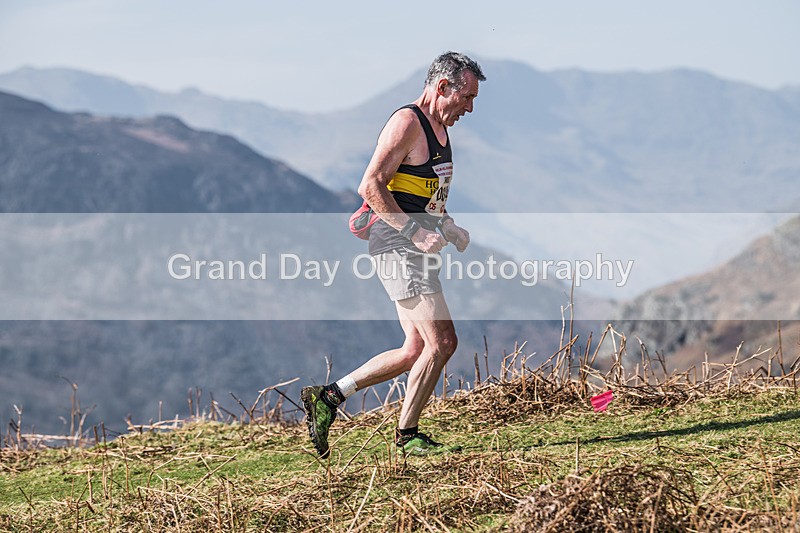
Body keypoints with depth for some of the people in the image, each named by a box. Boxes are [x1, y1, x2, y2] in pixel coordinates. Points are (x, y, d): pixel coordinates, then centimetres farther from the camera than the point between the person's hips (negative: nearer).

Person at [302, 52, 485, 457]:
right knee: (441, 342, -10)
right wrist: (414, 232, -23)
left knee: (416, 350, 8)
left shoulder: (439, 128, 18)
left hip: (415, 245, 10)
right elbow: (371, 187, -20)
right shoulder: (406, 123, -13)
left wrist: (449, 228, 11)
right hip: (398, 246, -10)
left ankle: (327, 397, 14)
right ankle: (407, 435, 3)